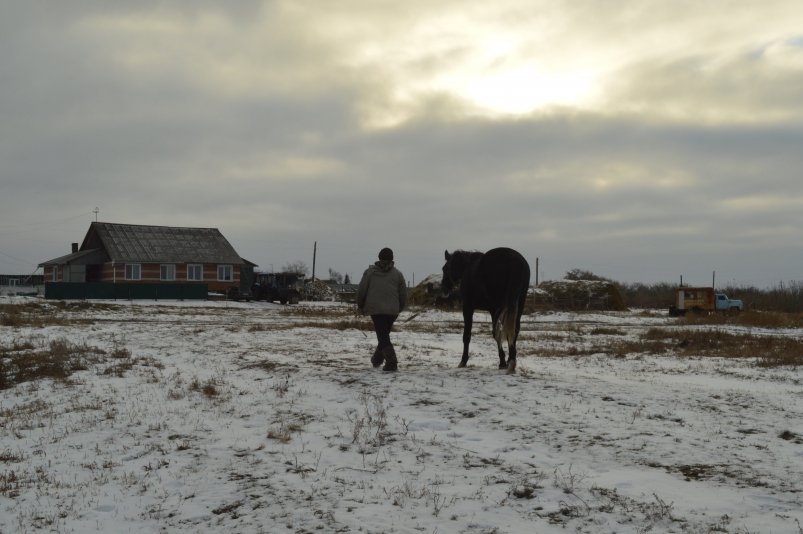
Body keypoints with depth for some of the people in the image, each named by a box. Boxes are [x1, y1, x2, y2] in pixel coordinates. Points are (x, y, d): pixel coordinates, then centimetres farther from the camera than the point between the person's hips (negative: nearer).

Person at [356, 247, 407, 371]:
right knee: (384, 334, 19)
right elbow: (403, 295, 7)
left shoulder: (370, 271, 4)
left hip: (375, 309, -2)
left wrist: (360, 306, 16)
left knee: (382, 336, -4)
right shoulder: (398, 274, 8)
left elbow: (361, 290, 2)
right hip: (392, 310, 2)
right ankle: (377, 359, 27)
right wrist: (399, 309, 20)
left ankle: (391, 362, -17)